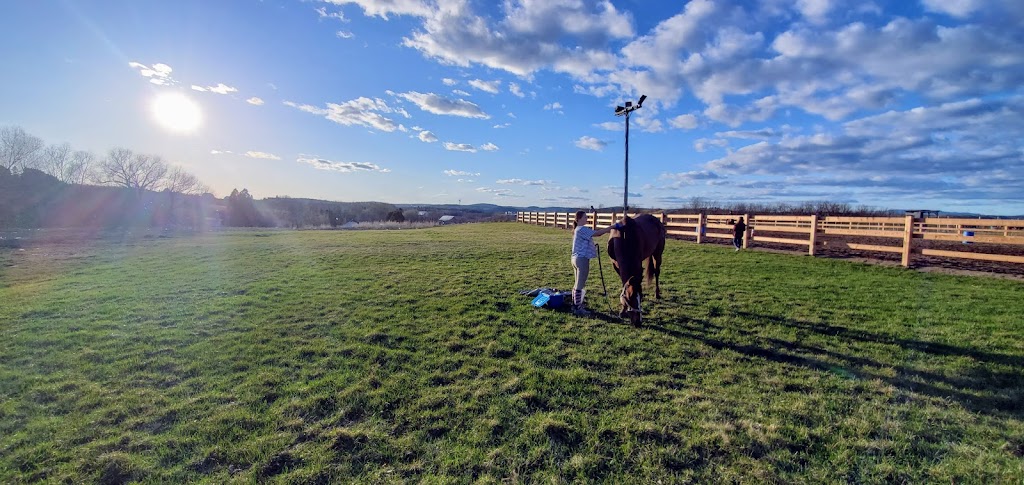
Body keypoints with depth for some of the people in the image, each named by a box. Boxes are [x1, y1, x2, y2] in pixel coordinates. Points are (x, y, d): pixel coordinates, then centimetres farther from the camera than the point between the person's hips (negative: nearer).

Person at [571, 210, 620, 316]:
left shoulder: (577, 229, 14)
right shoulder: (582, 229, -17)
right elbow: (598, 233, -22)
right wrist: (612, 226, -19)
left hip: (576, 258, 10)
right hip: (582, 259, -10)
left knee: (578, 283, 18)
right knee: (580, 284, -5)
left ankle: (575, 304, 26)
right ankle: (577, 309, 0)